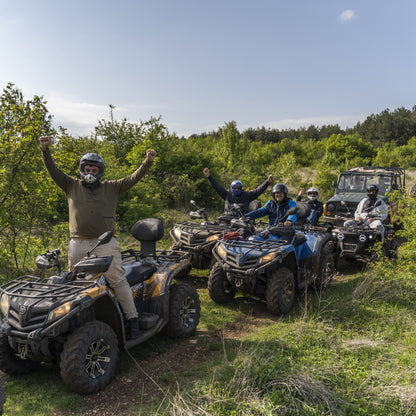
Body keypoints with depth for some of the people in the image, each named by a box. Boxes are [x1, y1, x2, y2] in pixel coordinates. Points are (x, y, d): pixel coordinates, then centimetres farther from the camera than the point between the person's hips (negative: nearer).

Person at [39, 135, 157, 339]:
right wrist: (45, 150, -8)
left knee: (118, 280, -8)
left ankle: (132, 318, -1)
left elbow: (133, 178, 2)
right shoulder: (71, 186, 13)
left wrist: (147, 162, -10)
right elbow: (53, 170, 5)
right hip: (78, 244, 2)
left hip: (105, 243, -2)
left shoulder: (112, 188, 10)